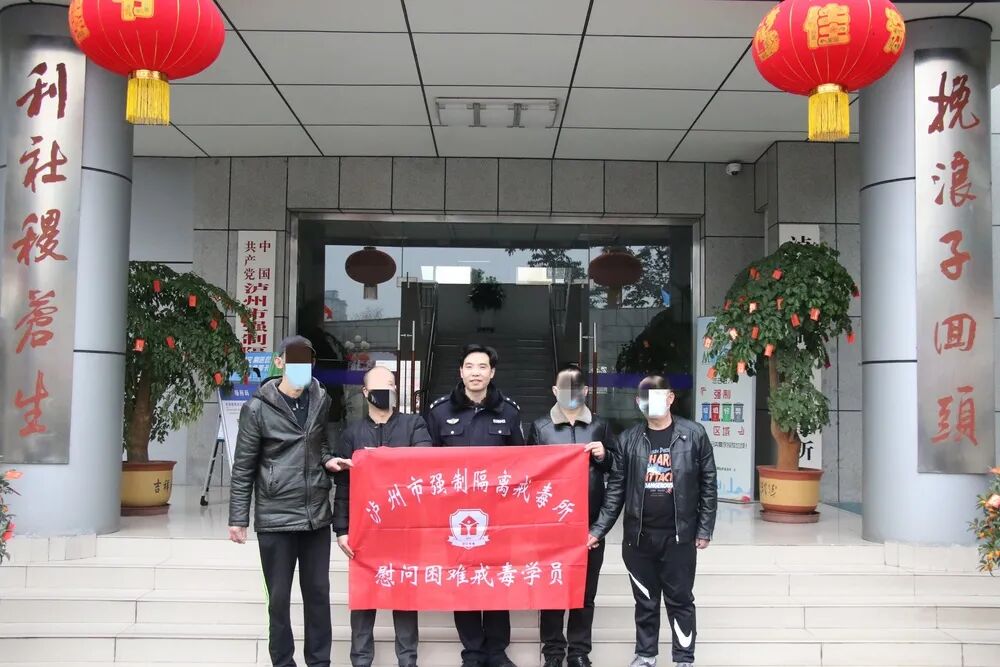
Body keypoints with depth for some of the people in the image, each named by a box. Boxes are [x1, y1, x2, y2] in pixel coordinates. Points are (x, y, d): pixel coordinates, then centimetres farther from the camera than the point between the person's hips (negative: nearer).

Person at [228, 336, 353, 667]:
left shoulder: (321, 401, 5)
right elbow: (243, 467, -3)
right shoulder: (258, 408, -6)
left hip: (317, 515, 4)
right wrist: (238, 518, -5)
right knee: (279, 598, 7)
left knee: (318, 593, 11)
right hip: (275, 518, -4)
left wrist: (327, 460, -3)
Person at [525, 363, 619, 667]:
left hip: (590, 522, 1)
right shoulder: (539, 427, 4)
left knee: (586, 589, 8)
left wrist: (604, 456, -9)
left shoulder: (600, 426, 7)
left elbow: (618, 466, 11)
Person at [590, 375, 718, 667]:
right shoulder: (628, 440, 2)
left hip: (679, 536, -2)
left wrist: (704, 530, -3)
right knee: (645, 600, 14)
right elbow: (615, 490, 3)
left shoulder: (694, 435, -2)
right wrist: (598, 529, -2)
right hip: (639, 536, 2)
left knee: (680, 599, 8)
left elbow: (708, 485, 0)